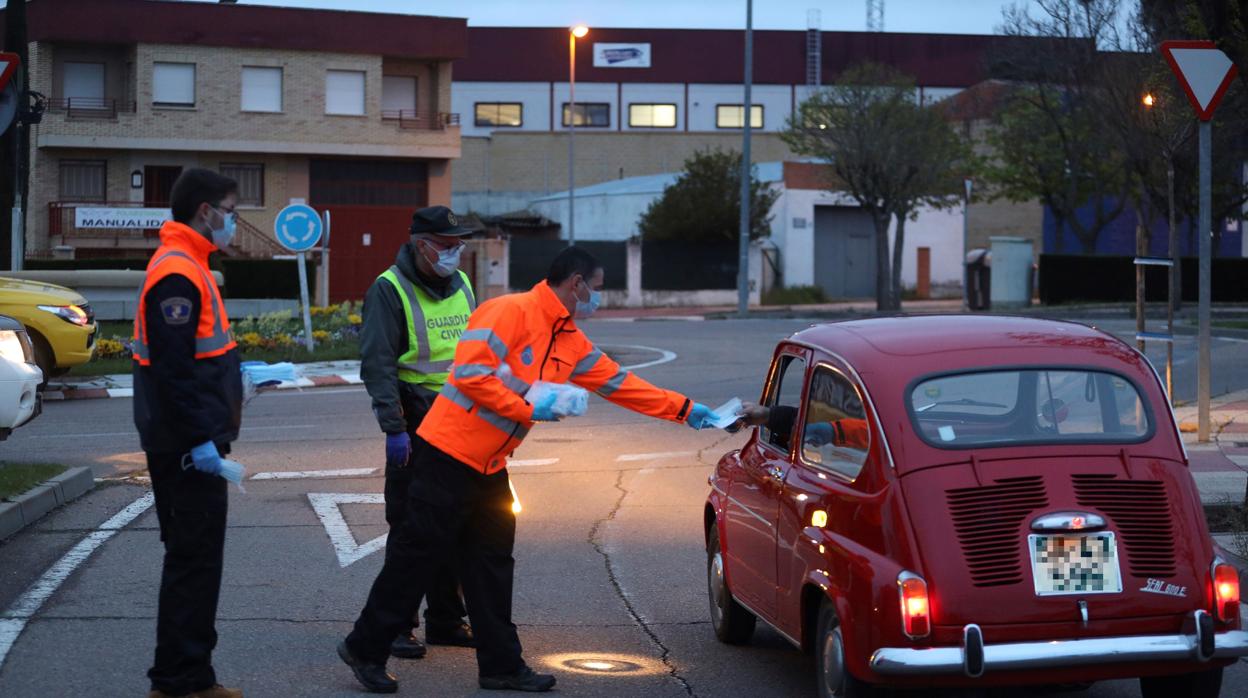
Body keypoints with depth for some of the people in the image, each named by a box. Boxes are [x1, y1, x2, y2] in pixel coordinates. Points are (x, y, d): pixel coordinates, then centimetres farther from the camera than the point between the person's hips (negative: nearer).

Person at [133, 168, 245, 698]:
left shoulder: (185, 266, 16)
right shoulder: (177, 273, -18)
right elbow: (173, 367, -24)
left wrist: (246, 372, 21)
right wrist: (201, 441, -25)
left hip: (189, 443, 11)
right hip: (188, 447, -11)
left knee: (193, 556, 15)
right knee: (193, 558, -6)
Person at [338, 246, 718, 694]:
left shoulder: (572, 343, 12)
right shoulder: (511, 313, -16)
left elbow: (621, 384, 17)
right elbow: (469, 374, -23)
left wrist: (686, 411, 14)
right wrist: (530, 410, -20)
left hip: (490, 467, 9)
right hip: (451, 455, -9)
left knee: (492, 564, 12)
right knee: (416, 555, -2)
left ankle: (501, 666, 18)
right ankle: (365, 649, 10)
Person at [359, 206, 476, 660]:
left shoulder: (460, 285, 12)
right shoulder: (390, 290, -10)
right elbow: (377, 364, -14)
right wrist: (394, 429, -20)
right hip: (416, 426, -6)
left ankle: (446, 619, 21)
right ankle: (398, 625, 5)